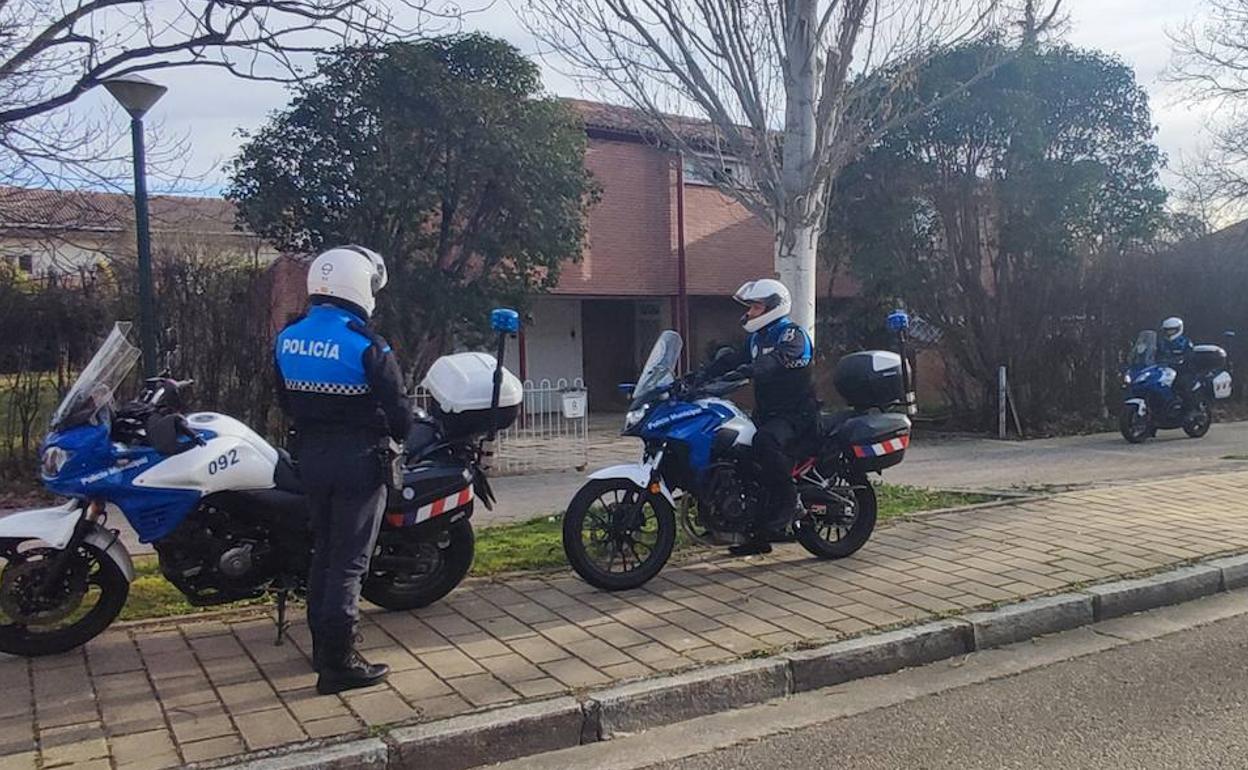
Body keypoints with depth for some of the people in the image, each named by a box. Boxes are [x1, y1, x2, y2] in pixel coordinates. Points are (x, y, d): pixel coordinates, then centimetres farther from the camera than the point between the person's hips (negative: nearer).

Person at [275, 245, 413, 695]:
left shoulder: (288, 339, 3)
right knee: (349, 560, -2)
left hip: (311, 455, 7)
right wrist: (399, 433, 8)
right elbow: (397, 409, -14)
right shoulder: (366, 346, -19)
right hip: (359, 458, -7)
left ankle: (322, 644, 28)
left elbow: (286, 400, 13)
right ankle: (337, 663, 1)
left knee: (324, 551, 19)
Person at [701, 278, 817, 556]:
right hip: (766, 413, 9)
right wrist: (701, 375, -8)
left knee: (766, 440, -37)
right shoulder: (756, 337, 18)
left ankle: (786, 503, -22)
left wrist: (751, 369, -48)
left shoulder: (792, 334, -9)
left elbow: (779, 359, -30)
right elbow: (732, 359, 7)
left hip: (796, 413, -9)